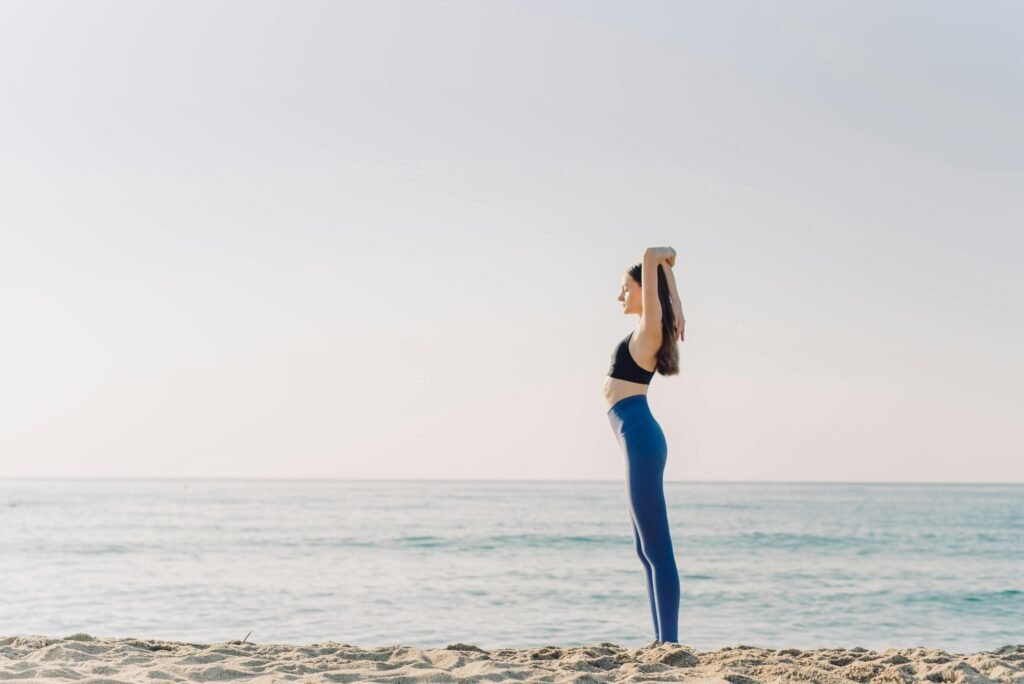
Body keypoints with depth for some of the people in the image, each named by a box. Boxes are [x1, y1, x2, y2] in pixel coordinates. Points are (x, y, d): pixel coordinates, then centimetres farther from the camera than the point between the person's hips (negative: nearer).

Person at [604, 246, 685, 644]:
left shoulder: (651, 329, -8)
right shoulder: (647, 331, 17)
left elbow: (650, 257, -15)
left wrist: (660, 256, 3)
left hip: (640, 439, -10)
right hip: (638, 440, 10)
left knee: (657, 550, -10)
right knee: (647, 551, 11)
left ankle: (669, 642, -10)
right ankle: (662, 641, 15)